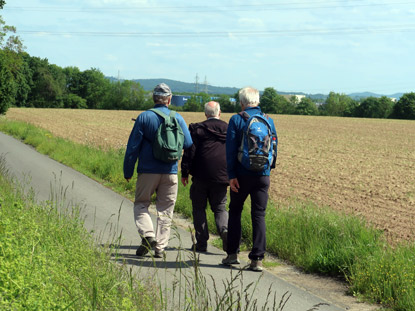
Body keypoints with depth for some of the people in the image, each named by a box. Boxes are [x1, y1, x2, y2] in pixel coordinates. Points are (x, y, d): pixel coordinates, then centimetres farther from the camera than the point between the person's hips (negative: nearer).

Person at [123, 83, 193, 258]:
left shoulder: (144, 117, -3)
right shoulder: (178, 118, 3)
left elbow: (133, 146, -3)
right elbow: (189, 145, 2)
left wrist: (128, 171, 4)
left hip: (148, 171, -2)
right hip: (170, 172, 2)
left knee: (141, 204, 10)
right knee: (165, 210, 8)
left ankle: (147, 235, -12)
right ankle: (160, 247, 5)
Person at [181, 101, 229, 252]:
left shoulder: (197, 129, -2)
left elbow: (189, 151, -5)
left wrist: (184, 173, 1)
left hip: (201, 177, -2)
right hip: (221, 177, 2)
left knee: (199, 208, 10)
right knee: (220, 208, 13)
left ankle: (202, 242, 7)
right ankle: (224, 230, -15)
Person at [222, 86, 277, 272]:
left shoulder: (237, 120, -4)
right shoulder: (269, 121, 6)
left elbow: (231, 149, -9)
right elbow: (274, 147, 13)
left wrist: (231, 175, -8)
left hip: (242, 175, -2)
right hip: (263, 175, 2)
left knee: (235, 211, 14)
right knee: (259, 215, 4)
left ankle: (232, 253, 13)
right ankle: (257, 259, 0)